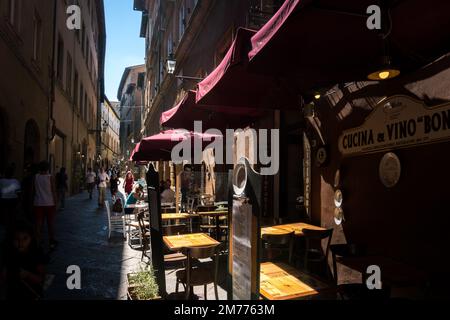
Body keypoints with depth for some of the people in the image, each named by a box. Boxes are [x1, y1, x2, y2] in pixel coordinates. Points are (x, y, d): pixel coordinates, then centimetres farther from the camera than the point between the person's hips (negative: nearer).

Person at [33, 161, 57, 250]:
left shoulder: (35, 177, 2)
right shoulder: (50, 177, -6)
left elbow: (33, 191, 5)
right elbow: (54, 192, -6)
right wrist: (55, 204, 0)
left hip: (38, 203, 2)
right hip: (49, 203, -2)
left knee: (39, 224, 6)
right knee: (50, 223, 8)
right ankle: (52, 242, 16)